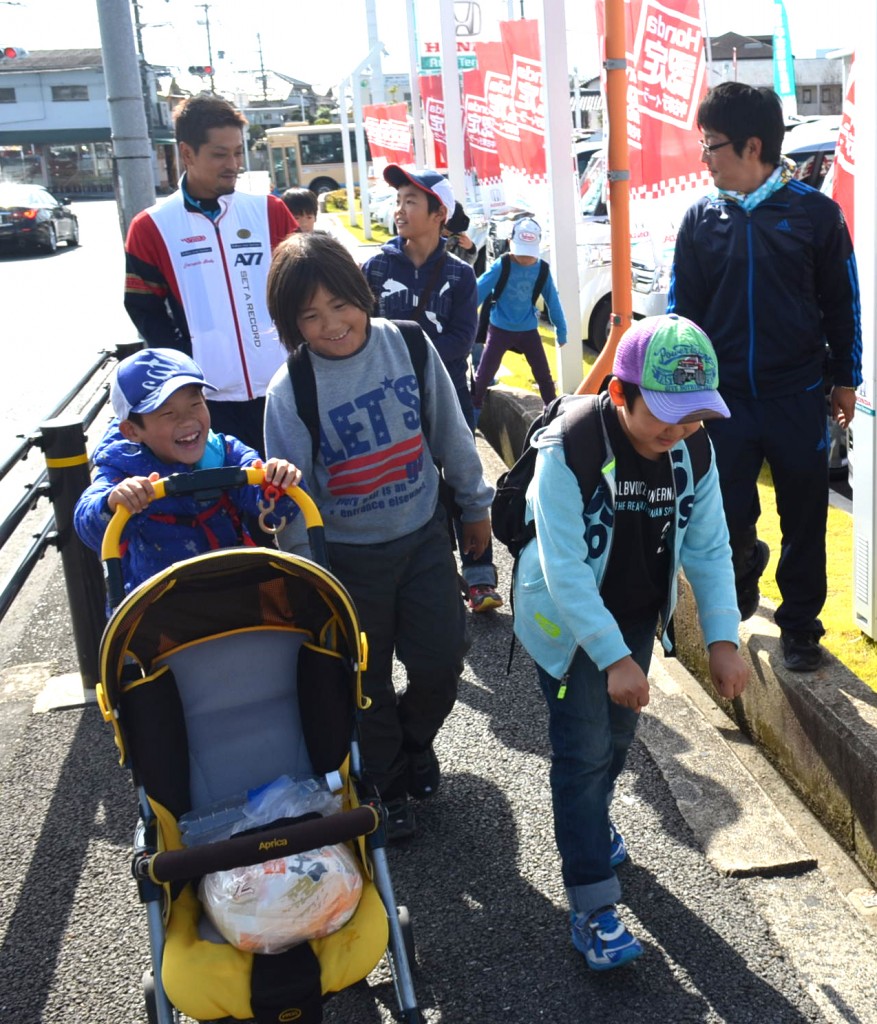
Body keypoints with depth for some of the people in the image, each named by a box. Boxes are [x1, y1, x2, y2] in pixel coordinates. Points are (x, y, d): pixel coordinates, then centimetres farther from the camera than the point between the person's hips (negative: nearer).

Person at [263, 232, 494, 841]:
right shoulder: (290, 390, -16)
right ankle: (386, 785, 37)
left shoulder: (408, 344, -9)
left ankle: (415, 740, 40)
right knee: (367, 681, 12)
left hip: (424, 536, 2)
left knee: (441, 662, 7)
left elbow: (450, 432, 3)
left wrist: (475, 503, 12)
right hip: (347, 556, -2)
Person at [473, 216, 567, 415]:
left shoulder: (542, 270, -7)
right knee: (484, 374, 4)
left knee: (543, 375, 8)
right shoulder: (501, 266, -16)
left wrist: (561, 330, 6)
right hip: (500, 329, -2)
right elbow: (479, 291, -19)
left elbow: (552, 300, 2)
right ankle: (472, 410, 21)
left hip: (528, 330, 2)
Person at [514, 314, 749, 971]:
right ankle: (593, 909, 3)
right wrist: (614, 659, -29)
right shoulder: (568, 449, -29)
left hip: (637, 614, 6)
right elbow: (565, 570, -29)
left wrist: (723, 639, -14)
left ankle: (592, 824, 47)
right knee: (585, 750, -5)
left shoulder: (693, 449, -12)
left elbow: (709, 548, -5)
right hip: (567, 620, -5)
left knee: (619, 732, 19)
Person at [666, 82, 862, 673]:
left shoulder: (816, 213, -3)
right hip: (725, 398, 2)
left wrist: (846, 380, 5)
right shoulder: (702, 220, 3)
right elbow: (684, 309, 7)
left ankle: (799, 625, 24)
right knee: (726, 516, 5)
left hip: (797, 397, -1)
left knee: (804, 522, 7)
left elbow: (843, 305, 3)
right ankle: (747, 560, 39)